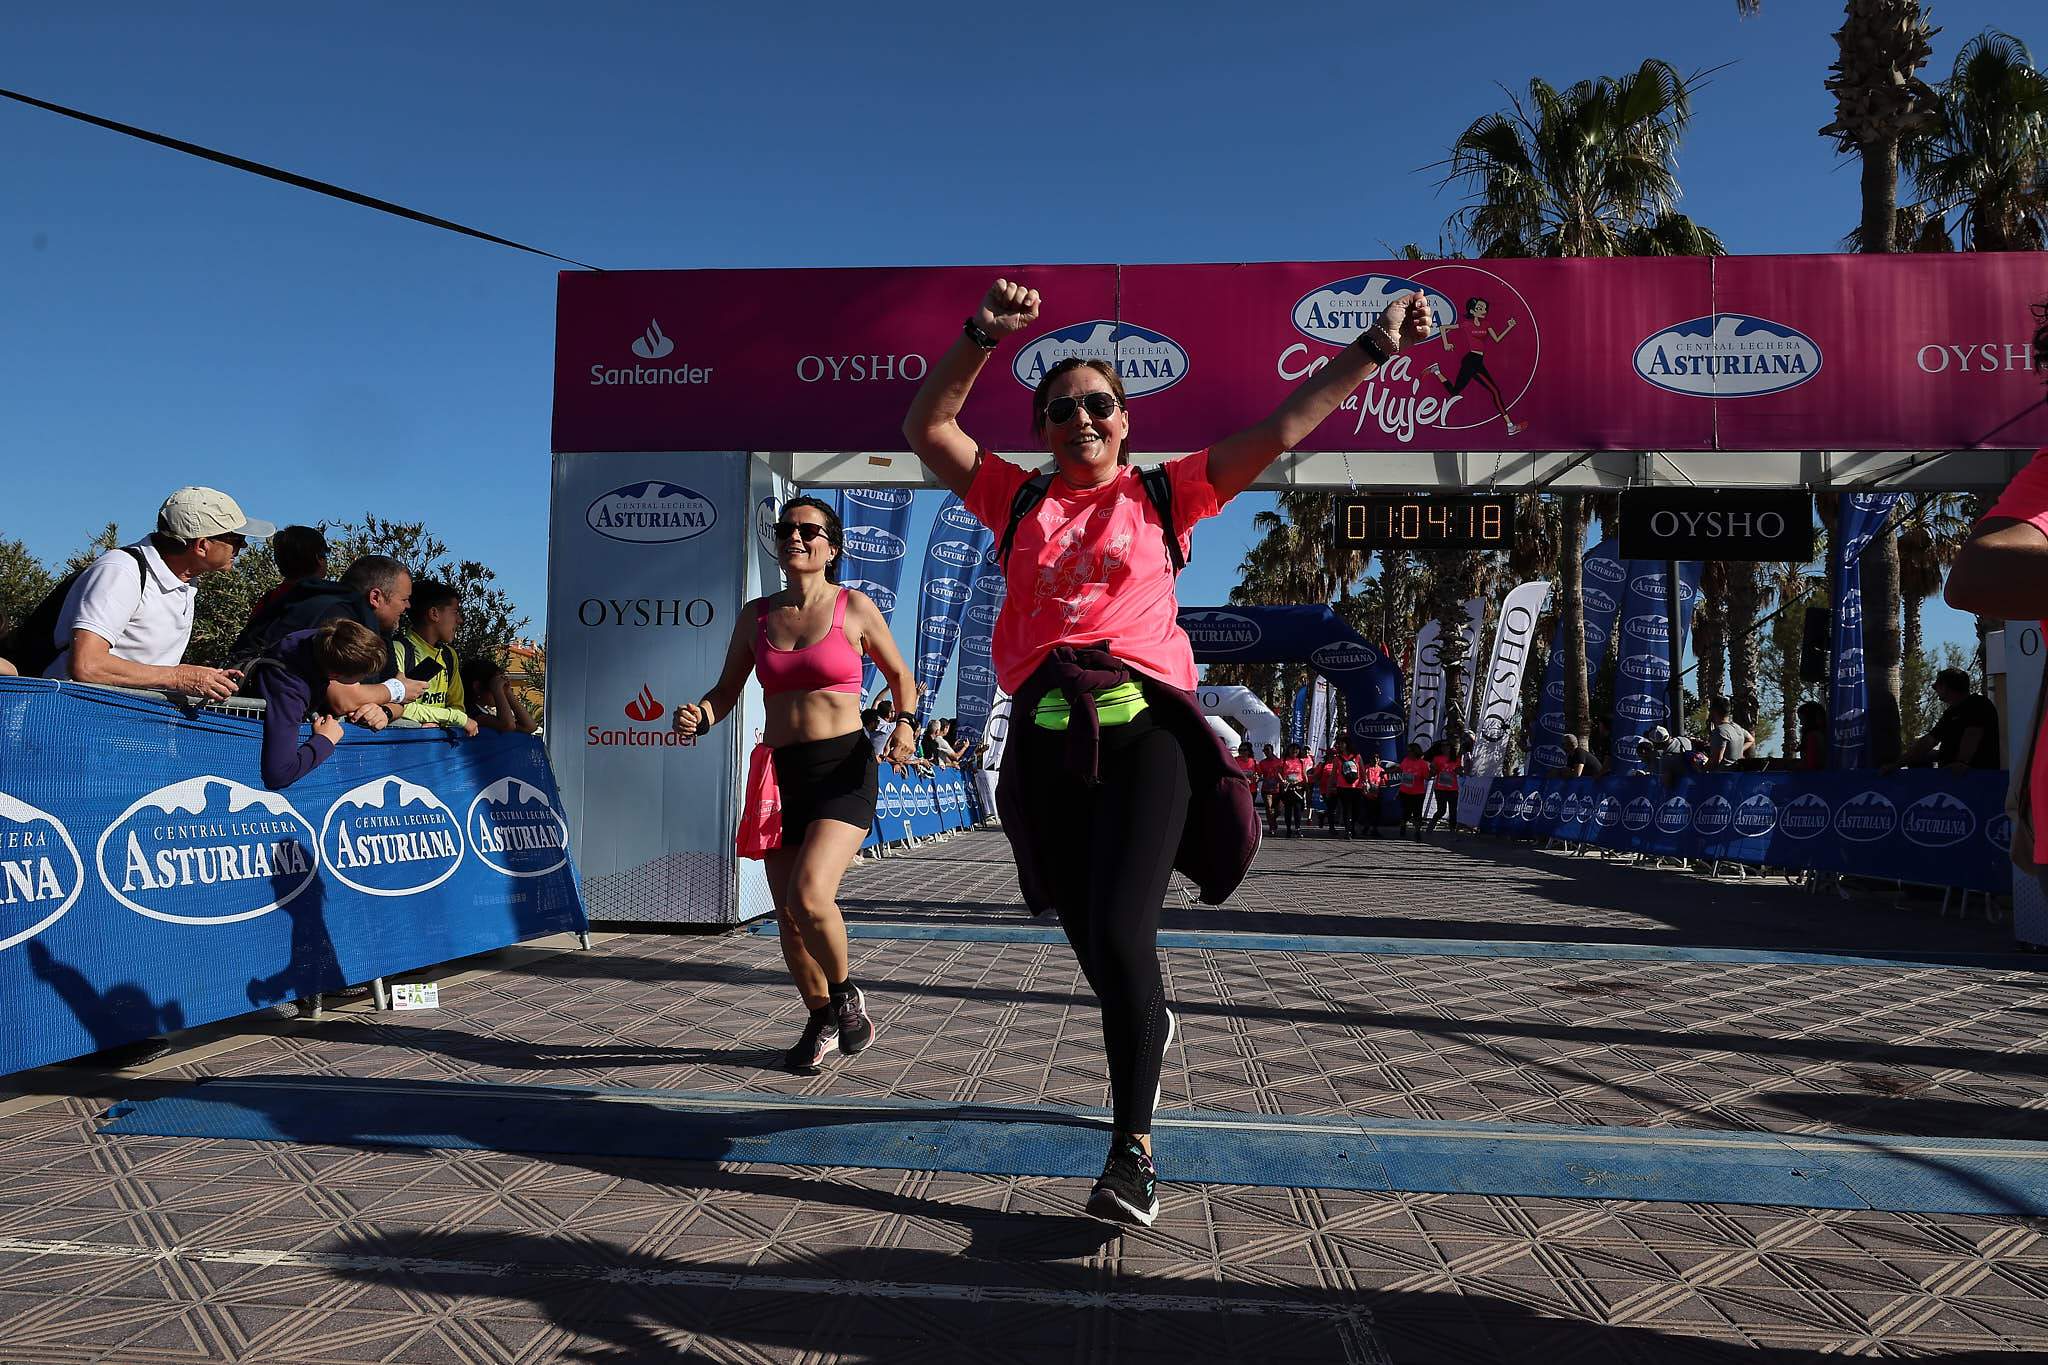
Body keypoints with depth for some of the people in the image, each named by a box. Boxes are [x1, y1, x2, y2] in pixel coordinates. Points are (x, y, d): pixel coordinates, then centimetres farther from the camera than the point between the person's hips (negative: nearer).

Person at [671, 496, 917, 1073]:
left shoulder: (854, 607, 1)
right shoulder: (755, 615, 9)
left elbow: (900, 676, 12)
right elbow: (727, 690, 15)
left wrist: (904, 723, -6)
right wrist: (698, 717, -7)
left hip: (845, 770, -4)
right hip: (782, 774, 4)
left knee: (808, 895, -22)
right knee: (788, 915, 7)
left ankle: (848, 993, 7)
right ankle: (823, 1019, 32)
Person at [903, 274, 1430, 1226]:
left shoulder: (1165, 493, 12)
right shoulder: (1018, 500, 16)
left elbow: (1280, 431, 12)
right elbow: (926, 429, 12)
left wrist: (1372, 349, 8)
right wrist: (981, 338, 0)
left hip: (1144, 726, -3)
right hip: (1046, 737, 3)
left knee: (1120, 934, -16)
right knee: (1090, 937, 14)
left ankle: (1133, 1147, -3)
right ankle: (1150, 1029, 48)